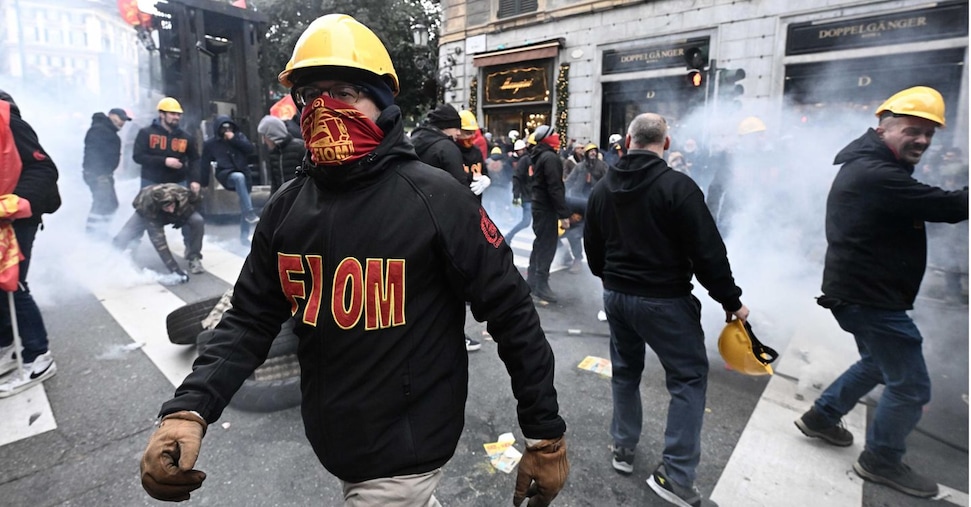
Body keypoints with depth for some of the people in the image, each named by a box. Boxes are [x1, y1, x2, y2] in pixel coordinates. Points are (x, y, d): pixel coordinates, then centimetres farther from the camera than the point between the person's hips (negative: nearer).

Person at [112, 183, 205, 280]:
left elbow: (197, 200, -11)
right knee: (121, 240, -19)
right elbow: (158, 240, -44)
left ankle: (193, 258, -9)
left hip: (179, 212, 1)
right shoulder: (148, 207, -42)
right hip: (147, 214, -1)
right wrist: (175, 269, -50)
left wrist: (184, 216, -28)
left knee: (197, 221, -29)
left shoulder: (183, 194, -38)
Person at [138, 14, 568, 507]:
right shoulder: (287, 207, -2)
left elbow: (511, 314, -16)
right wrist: (188, 409, -14)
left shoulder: (434, 199, -19)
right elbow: (250, 319, 2)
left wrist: (545, 434, -12)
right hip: (333, 442, 6)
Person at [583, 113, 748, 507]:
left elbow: (592, 247, 14)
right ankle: (674, 475, 7)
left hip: (616, 296, 6)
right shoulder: (677, 186, -15)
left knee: (625, 372, 20)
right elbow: (707, 252, -16)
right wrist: (731, 300, -4)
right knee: (689, 377, 6)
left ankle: (623, 447, 31)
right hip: (664, 300, -6)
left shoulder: (602, 188, 4)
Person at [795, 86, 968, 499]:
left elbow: (925, 206, 12)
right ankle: (881, 460, 23)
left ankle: (820, 416, 38)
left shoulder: (867, 166, 11)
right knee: (911, 386, 4)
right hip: (870, 296, -11)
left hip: (859, 290, 11)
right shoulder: (878, 175, -24)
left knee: (879, 363, 29)